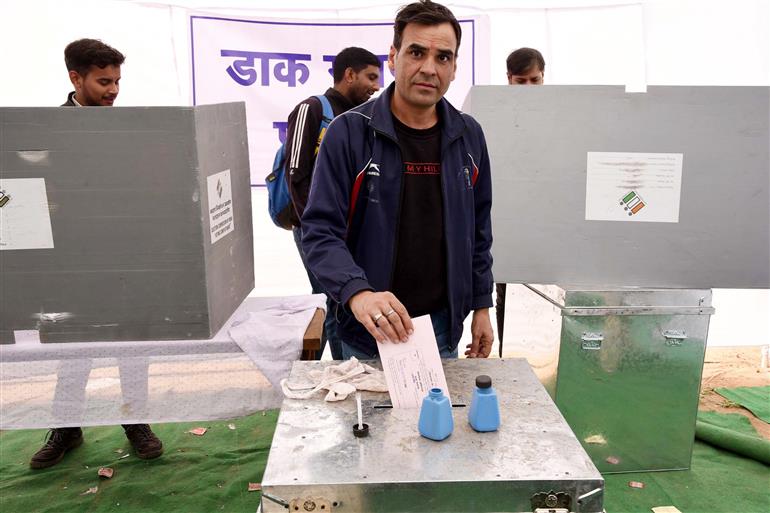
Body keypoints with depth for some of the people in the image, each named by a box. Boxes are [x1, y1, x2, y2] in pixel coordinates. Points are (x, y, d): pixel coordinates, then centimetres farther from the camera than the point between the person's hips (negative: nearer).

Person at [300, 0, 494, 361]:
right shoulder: (349, 132, -11)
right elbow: (320, 230, -16)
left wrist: (482, 305, 8)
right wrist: (357, 293, -32)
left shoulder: (468, 136, 2)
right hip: (368, 330, -3)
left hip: (443, 326, 4)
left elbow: (478, 230, 9)